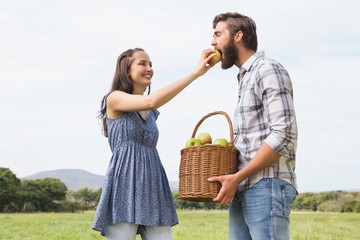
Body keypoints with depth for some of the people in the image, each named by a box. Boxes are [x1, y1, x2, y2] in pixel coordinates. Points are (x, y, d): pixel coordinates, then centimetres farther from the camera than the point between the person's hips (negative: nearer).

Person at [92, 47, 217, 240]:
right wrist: (196, 73, -21)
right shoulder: (114, 99, -3)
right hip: (125, 186, -6)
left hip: (153, 186, 7)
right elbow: (152, 101, -20)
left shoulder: (151, 113, 20)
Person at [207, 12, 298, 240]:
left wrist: (237, 177, -15)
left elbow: (284, 135, -15)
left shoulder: (268, 70, -4)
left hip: (266, 187, -8)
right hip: (242, 192, 8)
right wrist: (233, 178, 6)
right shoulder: (246, 78, 21)